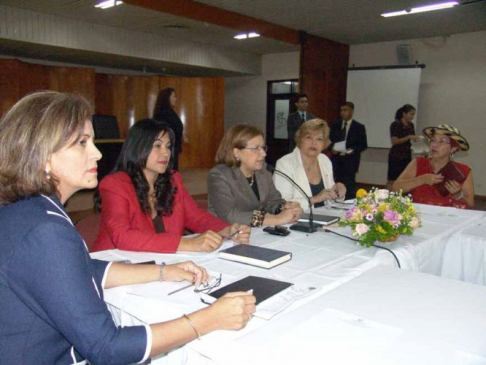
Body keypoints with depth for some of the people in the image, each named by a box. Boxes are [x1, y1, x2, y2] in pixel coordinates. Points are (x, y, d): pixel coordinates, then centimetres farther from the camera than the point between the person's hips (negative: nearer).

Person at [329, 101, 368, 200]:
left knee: (349, 188, -7)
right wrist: (332, 148, -5)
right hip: (336, 160, 3)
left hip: (350, 161, -3)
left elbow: (363, 145, 1)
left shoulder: (359, 127, 4)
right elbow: (330, 141, 16)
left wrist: (353, 150, -16)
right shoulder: (335, 125, 13)